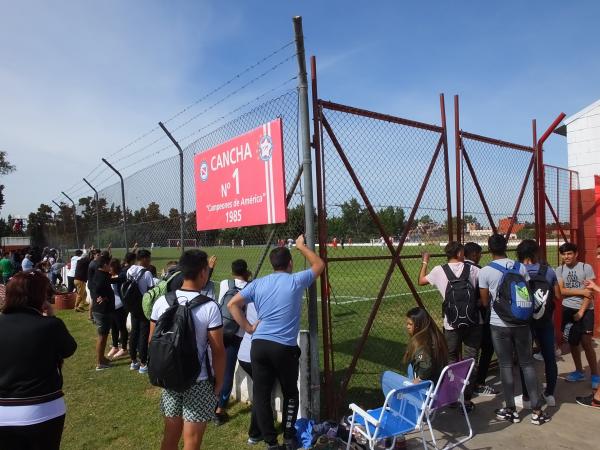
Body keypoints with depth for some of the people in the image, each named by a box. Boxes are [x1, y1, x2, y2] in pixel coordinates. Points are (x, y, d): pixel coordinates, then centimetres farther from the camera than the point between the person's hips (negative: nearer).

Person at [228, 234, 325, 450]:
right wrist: (301, 246, 23)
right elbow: (319, 264, 12)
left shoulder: (258, 283, 7)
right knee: (290, 393, 19)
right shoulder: (296, 281, -3)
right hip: (285, 347, -2)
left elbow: (232, 304, 4)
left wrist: (248, 327, 7)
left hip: (259, 345, 3)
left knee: (261, 394, 11)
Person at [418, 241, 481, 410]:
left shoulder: (439, 271, -3)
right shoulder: (472, 269, -2)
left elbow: (421, 281, 11)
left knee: (452, 360, 15)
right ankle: (466, 399, 7)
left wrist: (425, 262, 23)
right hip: (473, 322, 0)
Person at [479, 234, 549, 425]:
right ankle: (537, 410, 16)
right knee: (527, 364, 12)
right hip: (521, 322, 3)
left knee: (506, 366, 7)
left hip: (499, 324, -3)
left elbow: (485, 302, -2)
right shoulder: (521, 267, -2)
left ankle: (510, 410, 17)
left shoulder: (485, 272, -10)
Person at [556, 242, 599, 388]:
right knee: (573, 342, 10)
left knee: (586, 342, -8)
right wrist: (581, 291, -15)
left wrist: (581, 311, -13)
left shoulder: (586, 268, -6)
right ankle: (579, 372, 25)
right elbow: (560, 291, -6)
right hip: (568, 309, 3)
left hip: (586, 309, -3)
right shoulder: (559, 270, 2)